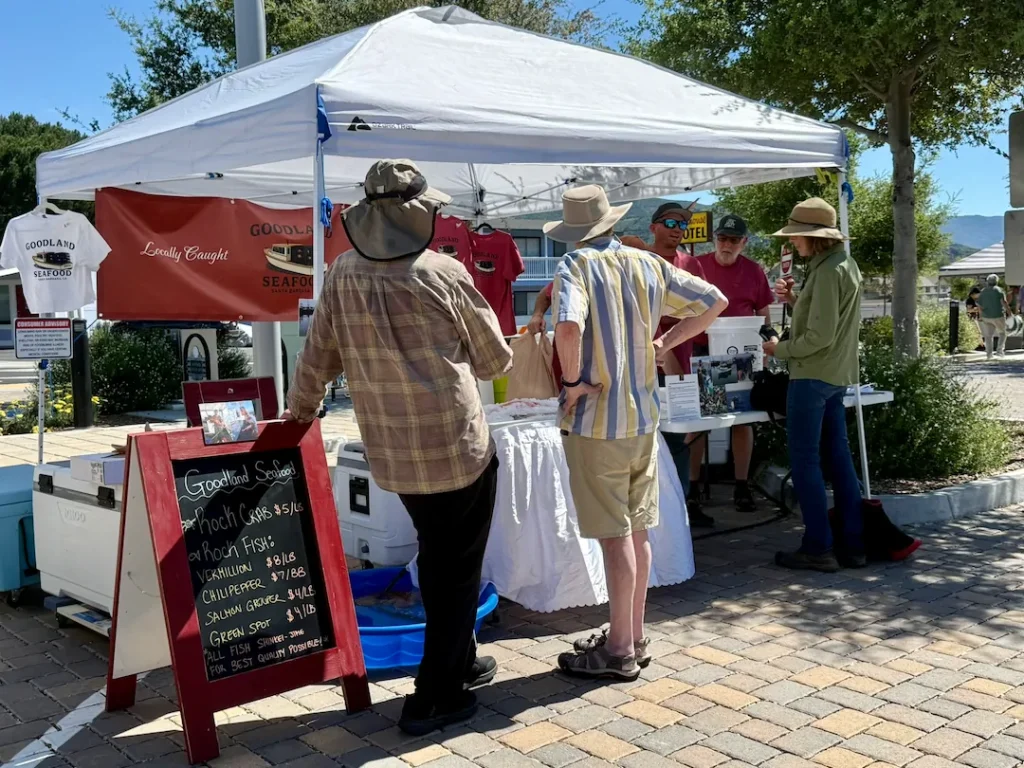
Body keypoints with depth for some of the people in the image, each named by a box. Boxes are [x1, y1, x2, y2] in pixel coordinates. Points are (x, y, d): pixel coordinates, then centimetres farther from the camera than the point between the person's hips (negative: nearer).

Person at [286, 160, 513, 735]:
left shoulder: (343, 275, -2)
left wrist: (301, 409, 25)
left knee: (436, 559, 23)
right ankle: (435, 698, 11)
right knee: (460, 568, 8)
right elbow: (496, 361, -2)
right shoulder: (443, 274, -12)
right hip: (460, 450, -5)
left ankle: (460, 661, 37)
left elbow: (318, 357, 8)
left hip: (392, 455, 5)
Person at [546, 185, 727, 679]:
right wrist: (665, 344, 11)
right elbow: (713, 302, 10)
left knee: (615, 535, 0)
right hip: (642, 416, 6)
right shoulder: (648, 263, 5)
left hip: (595, 419, -6)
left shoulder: (577, 266, -13)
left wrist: (572, 380, -18)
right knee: (637, 531, 14)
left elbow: (569, 325, -33)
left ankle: (620, 651, 11)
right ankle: (633, 638, 27)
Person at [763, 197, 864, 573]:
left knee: (805, 461, -3)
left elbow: (820, 335, -21)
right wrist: (794, 300, 6)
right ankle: (853, 545, 17)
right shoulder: (845, 264, 14)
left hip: (812, 376, -10)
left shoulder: (827, 271, -18)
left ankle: (818, 549, 2)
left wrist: (780, 350, -9)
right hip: (837, 375, 10)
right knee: (839, 458, 12)